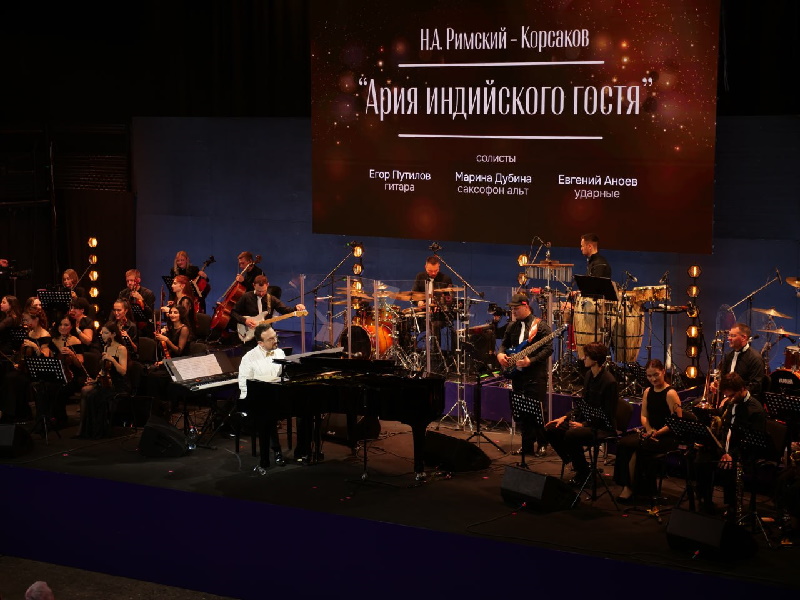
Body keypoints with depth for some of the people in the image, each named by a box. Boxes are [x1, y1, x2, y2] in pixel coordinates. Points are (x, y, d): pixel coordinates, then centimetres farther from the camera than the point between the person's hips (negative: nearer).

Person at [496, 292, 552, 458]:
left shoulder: (540, 325, -7)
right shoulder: (513, 326, 14)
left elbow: (548, 349, -13)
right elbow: (505, 343, 22)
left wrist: (530, 360, -22)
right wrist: (500, 354, 0)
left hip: (536, 375, -7)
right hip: (517, 374, 7)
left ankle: (542, 444, 6)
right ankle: (527, 445, 14)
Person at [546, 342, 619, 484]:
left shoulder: (609, 382, -20)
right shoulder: (589, 375, 8)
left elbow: (607, 415, -19)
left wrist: (583, 424, -24)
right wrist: (565, 417, 4)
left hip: (603, 427, -9)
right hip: (586, 419, 9)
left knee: (571, 435, -32)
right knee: (551, 429, -5)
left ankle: (584, 473, -10)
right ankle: (576, 464, 6)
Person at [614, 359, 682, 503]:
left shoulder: (670, 393, -11)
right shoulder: (648, 392, 13)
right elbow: (644, 415, 13)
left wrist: (657, 433, -21)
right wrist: (648, 429, -8)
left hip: (667, 437, -7)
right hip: (650, 433, 7)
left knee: (632, 446, -27)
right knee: (623, 443, -20)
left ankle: (630, 487, -13)